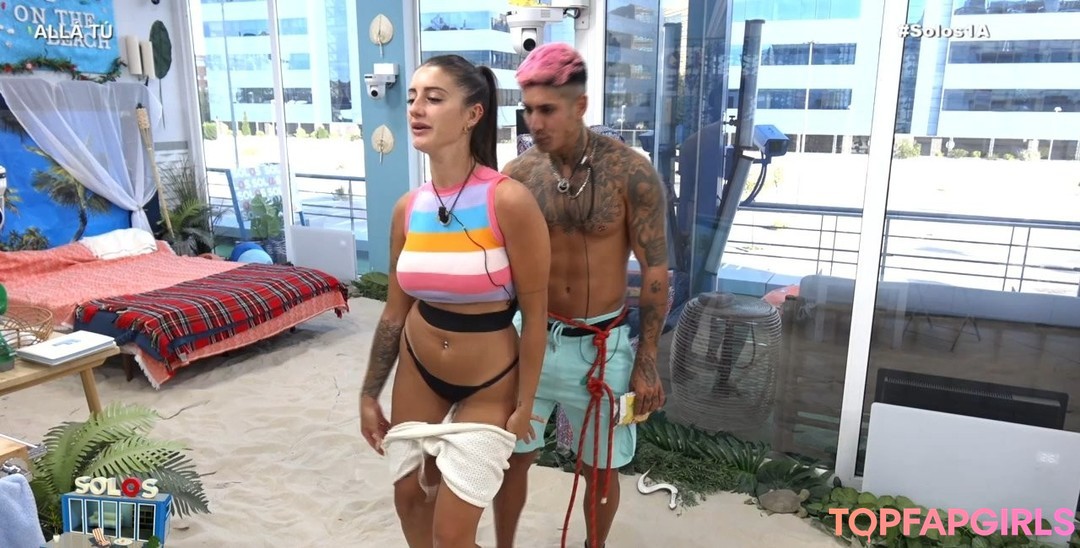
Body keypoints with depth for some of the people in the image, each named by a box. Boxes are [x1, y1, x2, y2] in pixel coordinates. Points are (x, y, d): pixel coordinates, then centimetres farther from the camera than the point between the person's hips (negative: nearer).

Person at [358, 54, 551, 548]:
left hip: (489, 386, -5)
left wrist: (525, 404, -10)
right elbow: (395, 310, 4)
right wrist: (369, 395, 9)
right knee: (410, 497, 20)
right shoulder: (408, 207, -5)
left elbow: (535, 313, -16)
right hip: (418, 371, 5)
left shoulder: (510, 201, -23)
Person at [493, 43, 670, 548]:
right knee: (513, 457, 14)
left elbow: (655, 270, -8)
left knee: (599, 467, 15)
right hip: (533, 337, 2)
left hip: (602, 344, -2)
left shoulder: (630, 172, -14)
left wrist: (647, 362, -8)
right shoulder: (517, 174, -6)